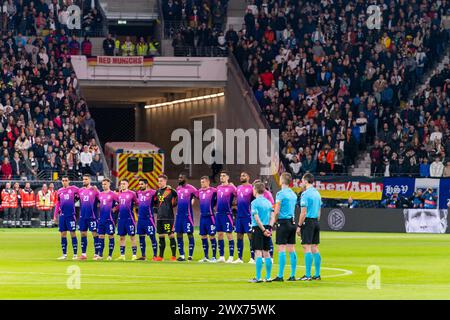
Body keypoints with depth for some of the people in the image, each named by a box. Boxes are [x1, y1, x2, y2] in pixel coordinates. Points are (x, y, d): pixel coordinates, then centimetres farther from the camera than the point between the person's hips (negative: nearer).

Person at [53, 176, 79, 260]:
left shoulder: (73, 189, 0)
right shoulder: (59, 191, 11)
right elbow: (57, 204, 15)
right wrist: (55, 216, 11)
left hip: (71, 215, -4)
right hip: (62, 215, 4)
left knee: (73, 234, -3)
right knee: (63, 234, 6)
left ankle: (75, 254, 0)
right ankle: (64, 254, 12)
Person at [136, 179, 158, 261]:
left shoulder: (152, 192, -8)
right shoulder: (138, 193, 12)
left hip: (149, 218, -7)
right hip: (140, 219, 7)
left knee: (152, 236, -4)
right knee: (141, 237, 9)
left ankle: (155, 255, -2)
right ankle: (143, 255, 16)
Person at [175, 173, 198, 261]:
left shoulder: (190, 188, -7)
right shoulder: (178, 189, 14)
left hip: (187, 214, -7)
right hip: (179, 214, 7)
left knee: (189, 234, -3)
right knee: (179, 234, 6)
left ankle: (190, 256, 0)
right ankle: (182, 255, 11)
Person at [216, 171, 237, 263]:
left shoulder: (231, 187, -6)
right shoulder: (218, 188, 14)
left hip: (227, 214, -7)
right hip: (219, 213, 7)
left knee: (229, 235, -5)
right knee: (219, 235, 7)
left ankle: (231, 257, -3)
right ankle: (221, 257, 13)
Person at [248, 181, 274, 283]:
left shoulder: (254, 202, -9)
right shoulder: (268, 202, 11)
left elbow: (257, 218, -15)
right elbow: (272, 217, 8)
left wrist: (263, 230, -13)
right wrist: (269, 228, 2)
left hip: (258, 229, -6)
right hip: (266, 227, 6)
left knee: (258, 253, -7)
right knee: (266, 253, 10)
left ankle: (258, 277, -9)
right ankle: (268, 277, 11)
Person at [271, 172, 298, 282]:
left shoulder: (280, 193, -10)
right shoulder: (293, 194, 13)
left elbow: (277, 211, -13)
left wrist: (273, 221, 2)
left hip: (283, 222, -7)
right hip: (292, 222, 7)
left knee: (281, 249, -6)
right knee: (291, 249, 8)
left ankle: (280, 276, -8)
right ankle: (292, 275, 9)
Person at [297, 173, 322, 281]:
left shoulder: (305, 194, -11)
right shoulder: (317, 193, 13)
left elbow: (303, 213, -15)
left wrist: (299, 226, -10)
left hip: (308, 222, -8)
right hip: (315, 221, 8)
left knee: (307, 248, -7)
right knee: (314, 248, 10)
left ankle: (308, 275, -10)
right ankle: (317, 275, 11)